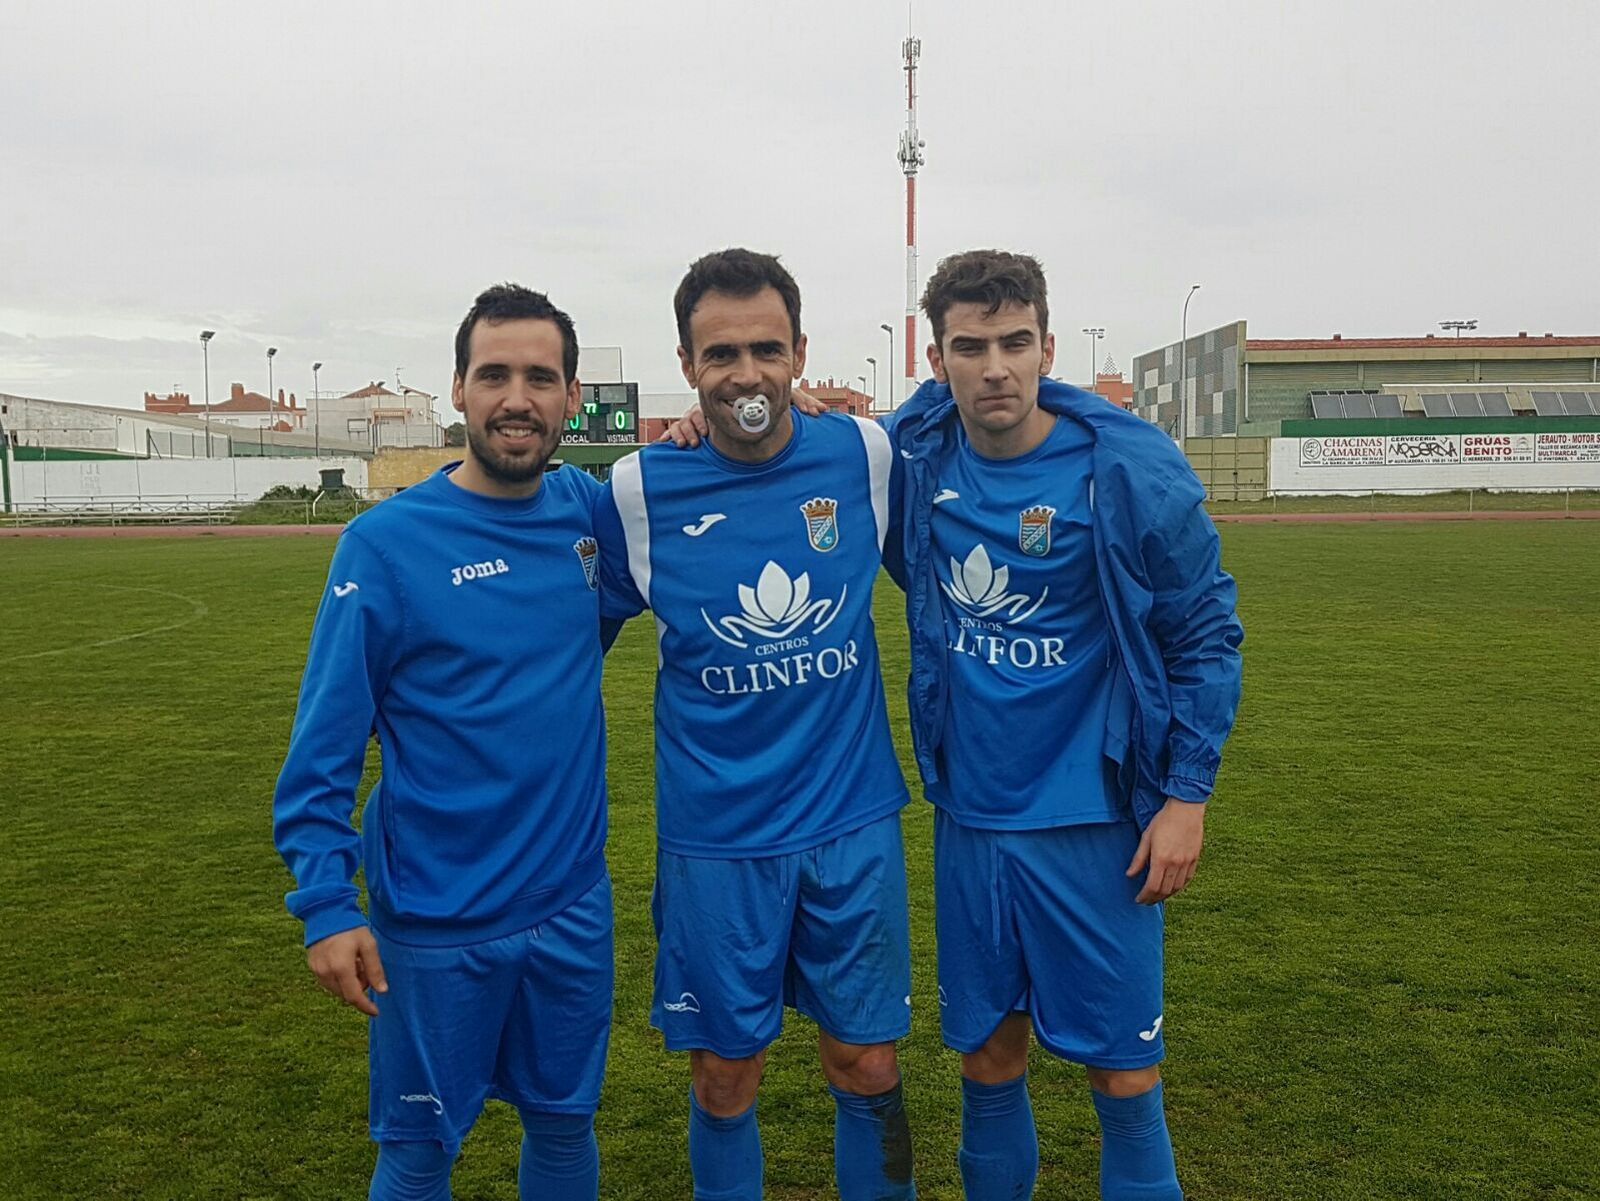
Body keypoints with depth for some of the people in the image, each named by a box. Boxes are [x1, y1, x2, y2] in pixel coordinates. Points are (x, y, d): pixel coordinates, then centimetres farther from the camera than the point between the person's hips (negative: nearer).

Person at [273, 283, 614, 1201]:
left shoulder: (587, 508, -2)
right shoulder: (387, 543, -13)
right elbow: (325, 745, -10)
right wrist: (326, 902, -16)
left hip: (575, 904, 4)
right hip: (438, 922, -4)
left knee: (566, 1125, 20)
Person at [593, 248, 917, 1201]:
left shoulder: (867, 454, -4)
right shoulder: (638, 490, -7)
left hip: (855, 825, 1)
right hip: (715, 841, -1)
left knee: (866, 1065, 11)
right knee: (725, 1077, 11)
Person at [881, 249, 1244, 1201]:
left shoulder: (1128, 466, -13)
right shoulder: (915, 451, -5)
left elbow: (1207, 630, -4)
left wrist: (1188, 793, -7)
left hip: (1093, 816, -3)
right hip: (967, 815, 3)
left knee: (1122, 1062, 6)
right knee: (986, 1051, 16)